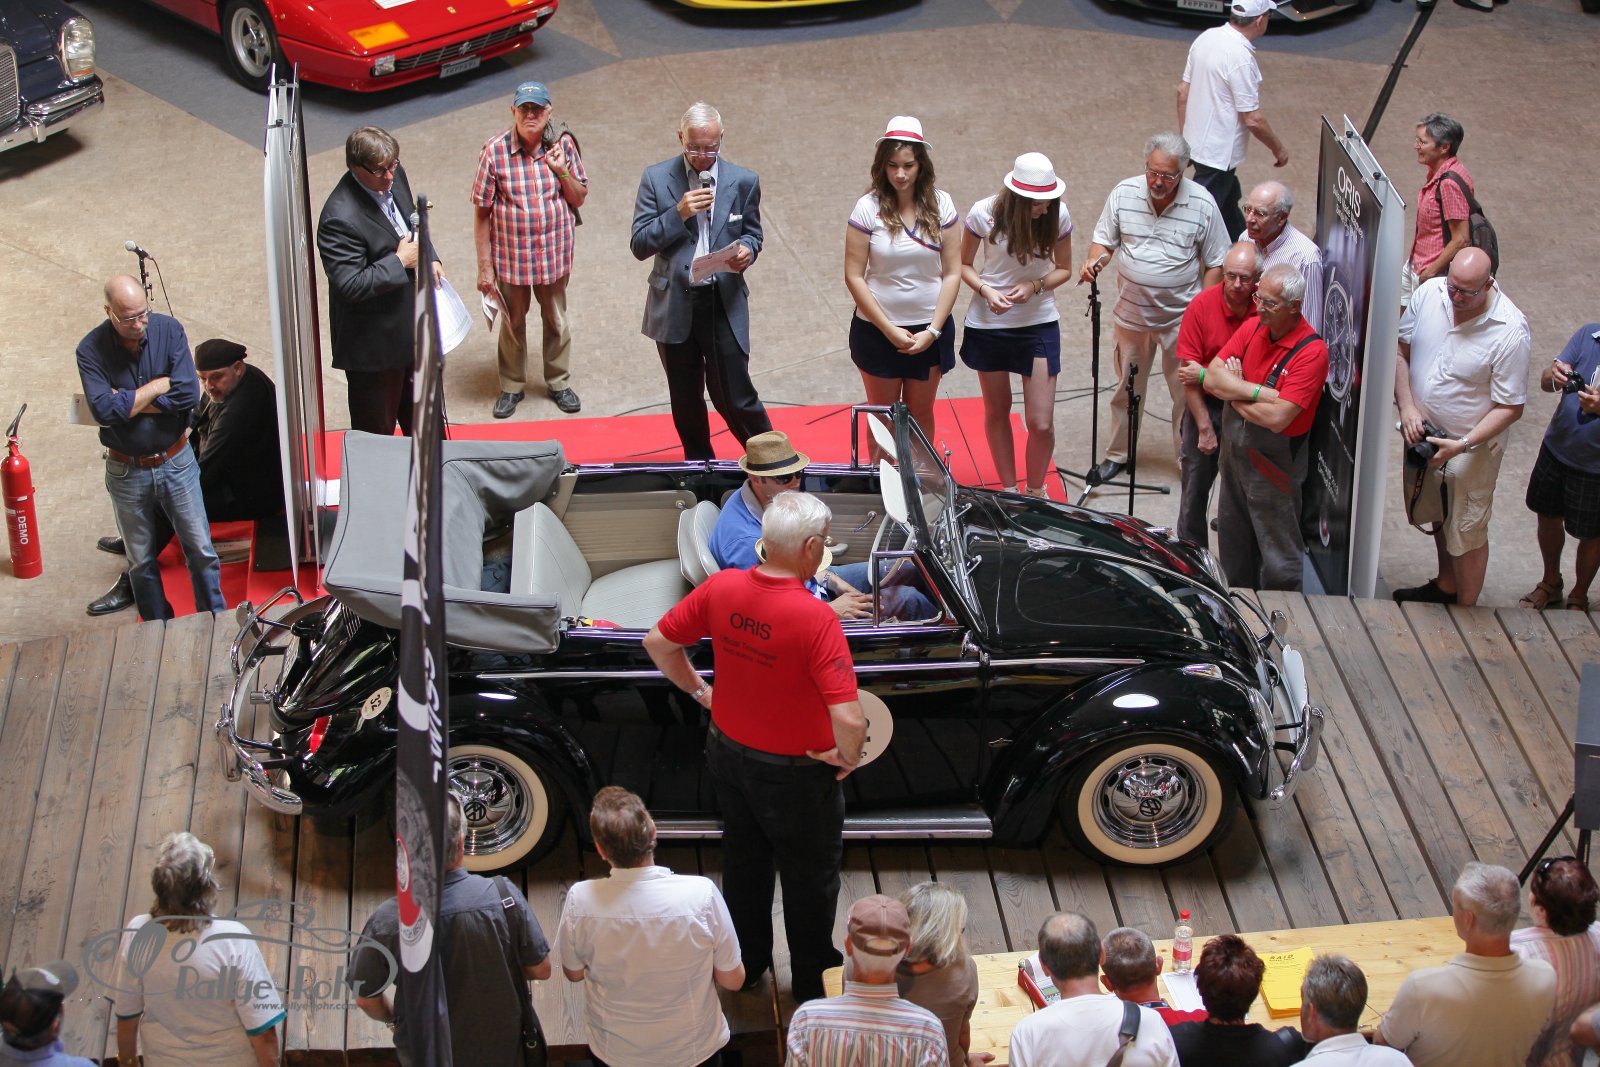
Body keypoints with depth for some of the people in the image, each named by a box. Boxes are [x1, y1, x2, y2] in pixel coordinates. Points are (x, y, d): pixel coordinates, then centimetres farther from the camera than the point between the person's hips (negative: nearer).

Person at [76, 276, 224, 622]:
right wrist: (159, 386, -21)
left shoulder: (169, 330, -11)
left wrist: (126, 400, -20)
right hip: (126, 472, 0)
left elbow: (189, 394, -21)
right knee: (141, 561, 14)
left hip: (176, 461, 1)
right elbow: (104, 410, -28)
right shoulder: (91, 350, -15)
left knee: (201, 550, 9)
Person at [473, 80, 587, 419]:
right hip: (510, 259, -1)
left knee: (556, 321, 18)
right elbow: (481, 212, -9)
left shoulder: (563, 145, -8)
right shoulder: (495, 151, -15)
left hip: (554, 256, 2)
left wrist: (562, 172, -18)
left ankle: (559, 382, 37)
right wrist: (484, 266, -8)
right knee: (513, 323, 16)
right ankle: (511, 386, 35)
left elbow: (579, 199, 2)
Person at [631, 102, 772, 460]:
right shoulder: (657, 178, -2)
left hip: (724, 305, -1)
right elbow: (639, 245, -5)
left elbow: (752, 233, 13)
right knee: (686, 401, 14)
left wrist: (747, 250, -11)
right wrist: (678, 214, -19)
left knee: (733, 396, -3)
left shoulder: (743, 181, 0)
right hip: (674, 306, 1)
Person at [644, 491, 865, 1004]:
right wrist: (849, 757, -16)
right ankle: (814, 980, 38)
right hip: (794, 772, -5)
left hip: (727, 749, 5)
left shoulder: (721, 588, -16)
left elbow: (657, 642, -3)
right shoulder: (816, 618, -33)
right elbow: (848, 718, -37)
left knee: (744, 860, 28)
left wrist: (698, 689, 10)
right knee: (810, 875, 20)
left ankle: (747, 960, 47)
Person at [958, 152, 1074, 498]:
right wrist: (986, 291, -21)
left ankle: (1035, 492, 19)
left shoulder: (1058, 215, -11)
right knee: (997, 411, 15)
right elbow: (964, 265, -2)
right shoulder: (984, 214, -16)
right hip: (989, 323, 0)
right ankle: (1009, 490, 33)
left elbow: (1064, 269, 2)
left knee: (1041, 423, -5)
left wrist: (1035, 286, -18)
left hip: (1040, 323, 0)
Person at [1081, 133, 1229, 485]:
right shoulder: (1124, 193, -8)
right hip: (1132, 314, 2)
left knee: (1187, 393, 6)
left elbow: (1216, 263, -5)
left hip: (1182, 319, -2)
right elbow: (1104, 240, 3)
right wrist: (1094, 261, -20)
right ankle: (1118, 454, 35)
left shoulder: (1202, 204, -14)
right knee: (1127, 389, 18)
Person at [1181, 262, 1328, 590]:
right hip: (1234, 450, 7)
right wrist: (1259, 393, -24)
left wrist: (1232, 391, -14)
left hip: (1273, 463, -7)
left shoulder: (1311, 352, -23)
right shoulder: (1252, 328, -3)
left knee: (1277, 552, 6)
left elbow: (1277, 418, -29)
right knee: (1232, 539, 23)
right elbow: (1212, 376, -11)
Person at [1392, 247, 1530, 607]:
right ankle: (1445, 585, 49)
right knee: (1439, 517, 26)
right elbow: (1401, 350, 0)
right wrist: (1407, 407, -12)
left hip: (1472, 446, -6)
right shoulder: (1429, 293, -14)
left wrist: (1462, 445, -28)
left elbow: (1510, 407, -20)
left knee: (1466, 531, 8)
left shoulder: (1510, 332, -27)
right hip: (1423, 431, 6)